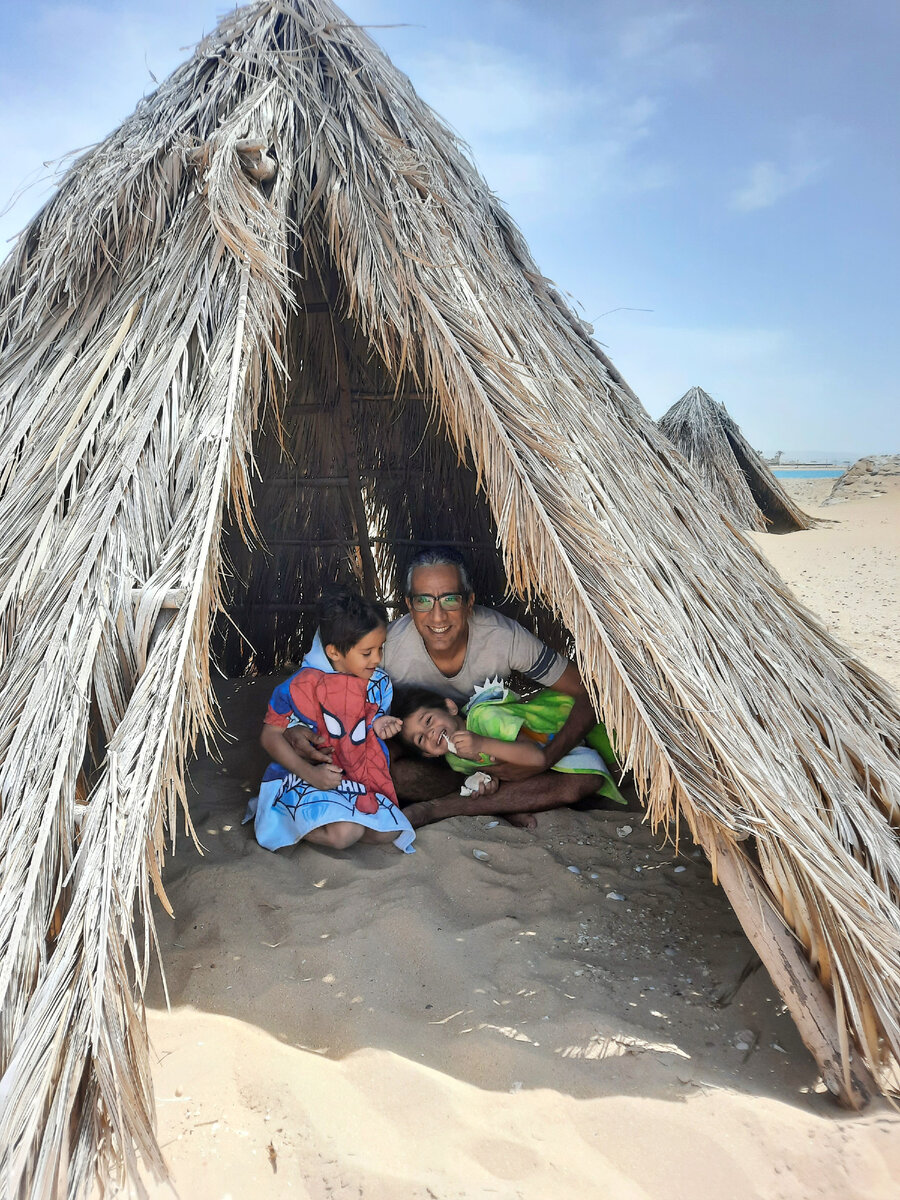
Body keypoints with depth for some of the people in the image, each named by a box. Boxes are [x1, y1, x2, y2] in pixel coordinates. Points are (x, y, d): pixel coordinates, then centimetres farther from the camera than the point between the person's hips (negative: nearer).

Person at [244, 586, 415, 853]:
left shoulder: (378, 682, -3)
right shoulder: (301, 687, -18)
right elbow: (270, 735, -12)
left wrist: (379, 725, -14)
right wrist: (310, 773, -23)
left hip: (357, 775, 6)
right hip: (303, 774, -6)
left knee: (389, 831, -15)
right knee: (344, 834, -28)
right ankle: (269, 811, -1)